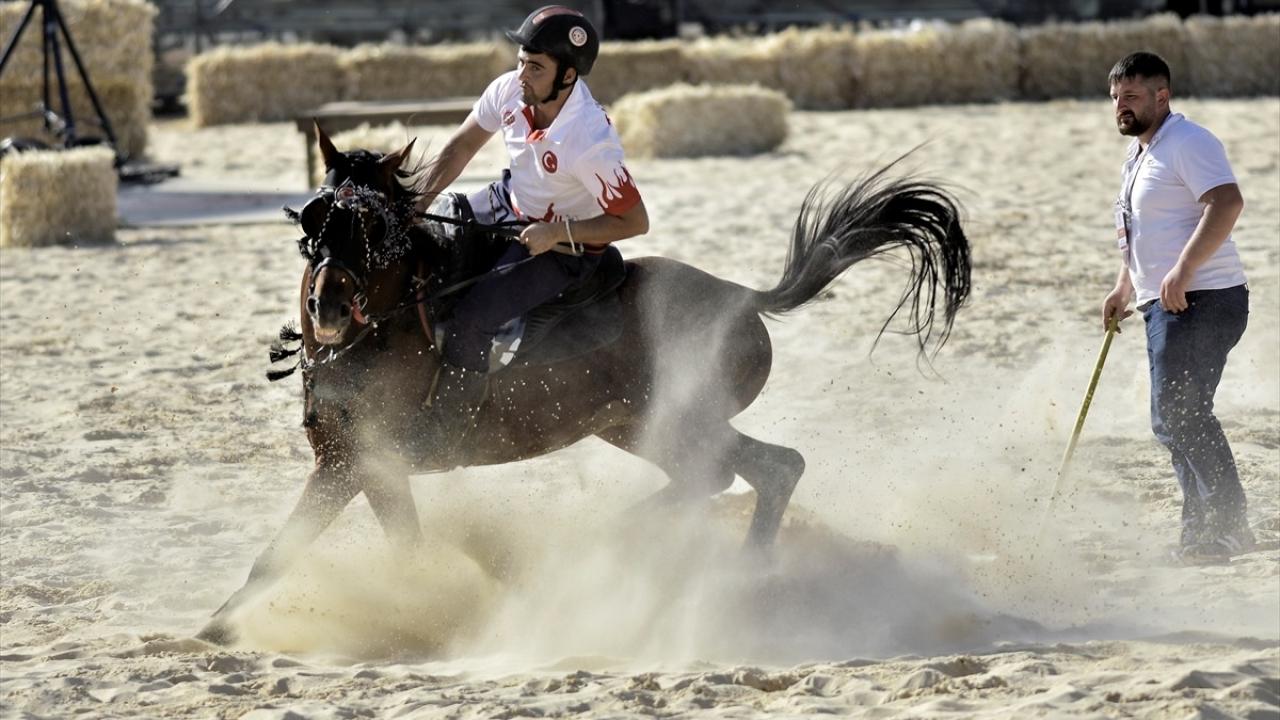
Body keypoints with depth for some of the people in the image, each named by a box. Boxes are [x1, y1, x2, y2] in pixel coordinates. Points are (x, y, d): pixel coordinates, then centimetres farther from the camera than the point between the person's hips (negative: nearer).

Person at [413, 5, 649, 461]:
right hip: (509, 206, 8)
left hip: (565, 248, -8)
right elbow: (462, 146, 1)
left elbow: (635, 222, -24)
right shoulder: (510, 91, -16)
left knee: (471, 320, -23)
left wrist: (558, 232, -29)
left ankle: (438, 441, -10)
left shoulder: (590, 143, -35)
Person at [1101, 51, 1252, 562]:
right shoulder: (1140, 154, 21)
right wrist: (1123, 290, 24)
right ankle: (1206, 530, 14)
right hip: (1166, 308, 11)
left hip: (1200, 302, -11)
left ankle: (1225, 526, -14)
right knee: (1182, 419, 10)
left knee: (1176, 416, -16)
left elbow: (1227, 202, -25)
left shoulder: (1187, 145, -11)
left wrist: (1183, 271, -30)